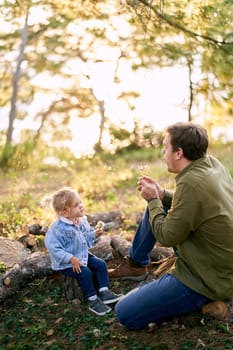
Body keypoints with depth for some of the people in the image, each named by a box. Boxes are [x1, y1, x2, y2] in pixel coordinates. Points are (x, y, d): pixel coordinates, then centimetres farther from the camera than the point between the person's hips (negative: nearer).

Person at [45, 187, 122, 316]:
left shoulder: (82, 221, 0)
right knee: (85, 273, -25)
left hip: (83, 255, 8)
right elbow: (54, 248, -27)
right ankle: (93, 300, -11)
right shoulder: (58, 228, -25)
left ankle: (104, 292, 0)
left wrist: (94, 234, -5)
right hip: (66, 263, -8)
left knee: (101, 264, -4)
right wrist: (71, 259, -31)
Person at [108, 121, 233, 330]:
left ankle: (203, 300, 0)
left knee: (125, 314, -8)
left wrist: (153, 200, -5)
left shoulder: (191, 183, -30)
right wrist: (161, 196, 2)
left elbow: (167, 237, -19)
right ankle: (136, 265, 30)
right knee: (157, 207, 17)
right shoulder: (213, 163, -2)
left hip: (206, 279, -9)